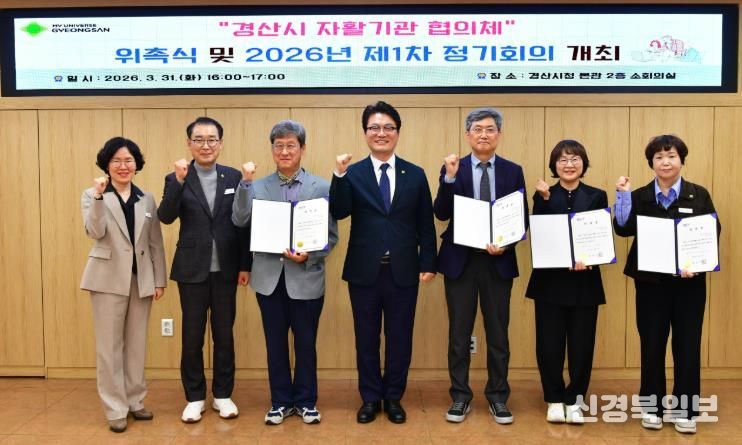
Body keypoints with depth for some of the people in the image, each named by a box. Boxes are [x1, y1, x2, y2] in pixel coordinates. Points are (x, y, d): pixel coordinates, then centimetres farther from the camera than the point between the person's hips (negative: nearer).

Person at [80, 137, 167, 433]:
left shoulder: (147, 199, 9)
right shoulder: (92, 195, 2)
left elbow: (156, 242, 9)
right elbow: (95, 232, -14)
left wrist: (160, 279, 5)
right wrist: (100, 196, -25)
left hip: (141, 279, 3)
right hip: (109, 278, -3)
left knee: (136, 343, 10)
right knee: (110, 345, 2)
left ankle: (135, 401, 21)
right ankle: (115, 409, 10)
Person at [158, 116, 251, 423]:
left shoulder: (234, 177, 3)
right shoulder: (177, 179, 0)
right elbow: (166, 217, -16)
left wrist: (245, 265, 1)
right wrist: (179, 181, -28)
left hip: (225, 269, 1)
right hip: (192, 270, -1)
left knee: (224, 334, 10)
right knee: (192, 336, 8)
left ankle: (222, 394, 24)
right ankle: (194, 397, 22)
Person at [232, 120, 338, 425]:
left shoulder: (322, 187, -1)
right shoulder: (258, 187, 4)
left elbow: (331, 236, -1)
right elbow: (239, 221, -10)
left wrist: (308, 256, -17)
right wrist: (246, 182, -17)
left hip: (306, 277, -1)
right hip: (269, 277, 2)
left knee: (306, 343, 10)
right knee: (275, 343, 12)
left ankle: (306, 401, 27)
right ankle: (281, 401, 27)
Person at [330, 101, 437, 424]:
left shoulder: (415, 175, 6)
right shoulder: (352, 174, 2)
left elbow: (425, 224, 5)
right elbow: (338, 213, -13)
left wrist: (428, 263, 0)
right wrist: (339, 176, -24)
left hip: (403, 271, 1)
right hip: (364, 271, -1)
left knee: (399, 337, 9)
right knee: (366, 337, 10)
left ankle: (393, 398, 25)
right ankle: (370, 398, 25)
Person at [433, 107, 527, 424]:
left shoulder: (513, 171, 5)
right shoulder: (452, 169, 2)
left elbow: (523, 218, 3)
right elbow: (441, 214, -9)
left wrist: (506, 244, -13)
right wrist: (450, 177, -21)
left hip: (498, 261, 1)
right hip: (460, 260, -1)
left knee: (498, 333, 9)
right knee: (459, 333, 7)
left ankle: (497, 397, 23)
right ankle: (460, 396, 20)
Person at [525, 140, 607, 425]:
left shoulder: (597, 196, 5)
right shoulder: (543, 196, 4)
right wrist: (544, 199, -18)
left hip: (585, 282, 0)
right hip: (550, 280, 0)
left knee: (581, 344, 4)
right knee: (549, 344, 2)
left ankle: (574, 400, 21)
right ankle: (554, 400, 19)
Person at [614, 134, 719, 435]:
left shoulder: (699, 195, 3)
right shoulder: (640, 197, 3)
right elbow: (623, 229, -9)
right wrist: (623, 195, -18)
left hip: (689, 281, 0)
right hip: (651, 281, 0)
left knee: (687, 345, 6)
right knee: (652, 344, 6)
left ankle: (684, 409, 18)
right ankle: (653, 407, 19)